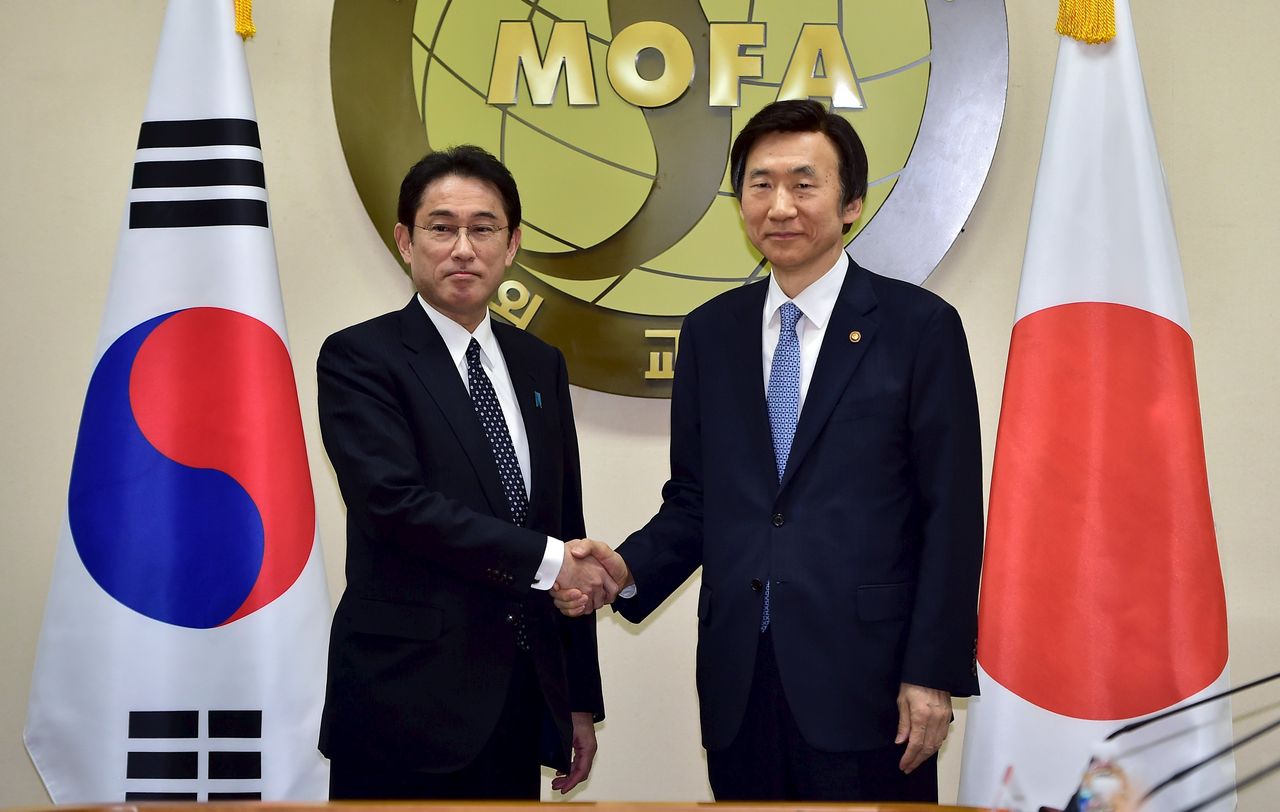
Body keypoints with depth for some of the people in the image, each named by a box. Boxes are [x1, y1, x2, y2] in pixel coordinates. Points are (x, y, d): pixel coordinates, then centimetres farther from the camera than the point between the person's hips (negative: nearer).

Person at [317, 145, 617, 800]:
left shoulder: (540, 365, 12)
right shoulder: (359, 358, -6)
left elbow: (566, 526, 13)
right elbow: (396, 501, -19)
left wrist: (580, 698, 12)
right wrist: (548, 561, -14)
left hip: (522, 700, 5)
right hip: (405, 701, -5)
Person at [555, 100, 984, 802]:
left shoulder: (918, 327, -3)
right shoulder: (710, 333, 10)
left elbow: (951, 515, -5)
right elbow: (694, 497, 13)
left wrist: (934, 673, -8)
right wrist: (629, 570, -5)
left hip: (864, 679, -3)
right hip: (739, 683, 4)